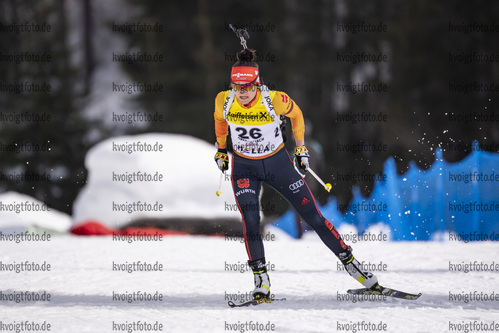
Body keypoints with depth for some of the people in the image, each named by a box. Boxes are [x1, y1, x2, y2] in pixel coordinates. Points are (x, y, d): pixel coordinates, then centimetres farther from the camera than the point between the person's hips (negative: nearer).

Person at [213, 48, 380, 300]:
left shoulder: (275, 100, -25)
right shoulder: (224, 101, -18)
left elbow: (295, 115, -2)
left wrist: (301, 148, 6)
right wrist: (221, 149, 18)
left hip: (278, 163, -1)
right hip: (244, 168, 1)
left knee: (314, 217, 0)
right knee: (250, 222, -19)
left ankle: (352, 265, 11)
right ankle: (261, 282, -10)